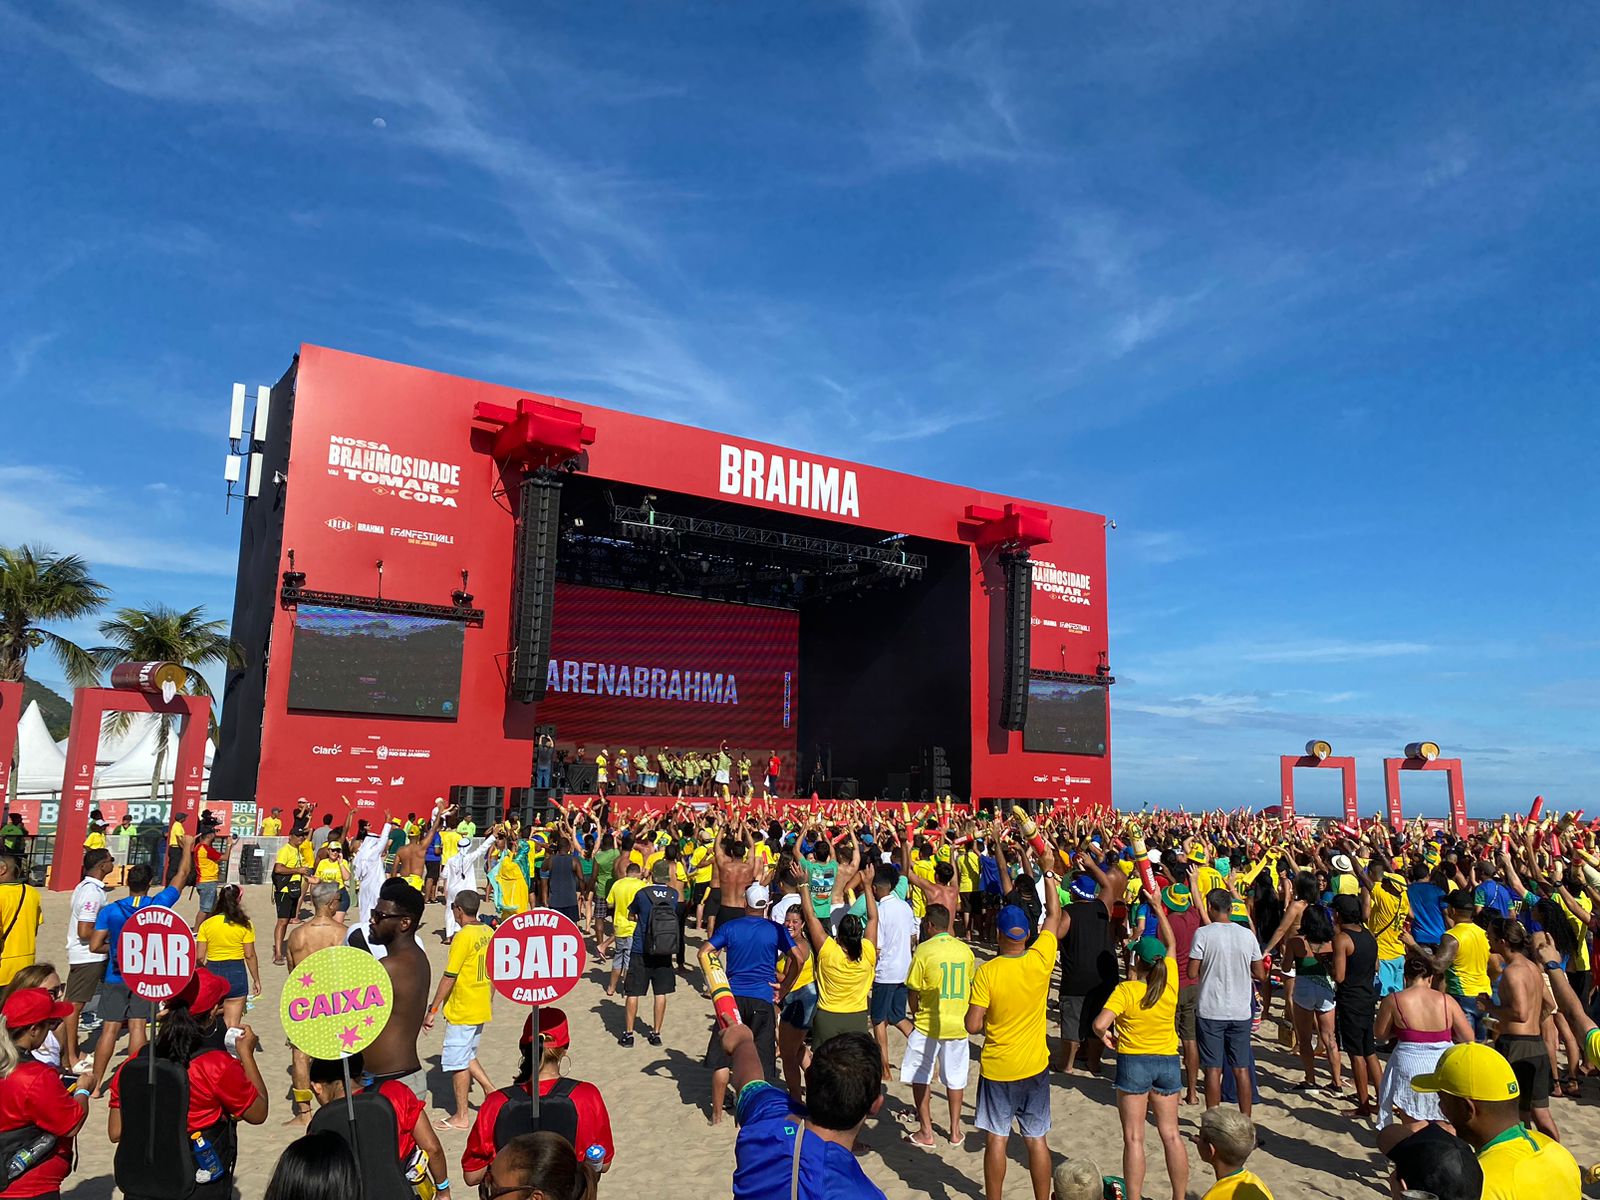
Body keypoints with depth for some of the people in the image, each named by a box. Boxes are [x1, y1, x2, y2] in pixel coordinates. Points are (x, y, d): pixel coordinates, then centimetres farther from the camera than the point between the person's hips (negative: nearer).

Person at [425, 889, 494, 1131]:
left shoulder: (463, 937, -19)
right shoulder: (488, 933, 4)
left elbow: (449, 977, -18)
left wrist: (432, 1010, -11)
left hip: (461, 1011, -8)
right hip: (482, 1009, 8)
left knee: (457, 1062, 5)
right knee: (467, 1056, 22)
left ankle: (461, 1116, 14)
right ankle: (491, 1092, 17)